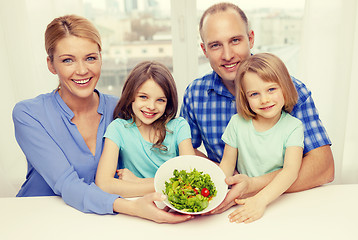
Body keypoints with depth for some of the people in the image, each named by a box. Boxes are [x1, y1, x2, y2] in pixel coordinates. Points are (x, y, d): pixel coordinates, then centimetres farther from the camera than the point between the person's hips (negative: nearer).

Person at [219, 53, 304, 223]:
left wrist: (261, 200, -31)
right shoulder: (237, 123, 1)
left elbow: (291, 170, -17)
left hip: (279, 198, -2)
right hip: (243, 197, 2)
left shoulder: (293, 127, -6)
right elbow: (227, 164, 4)